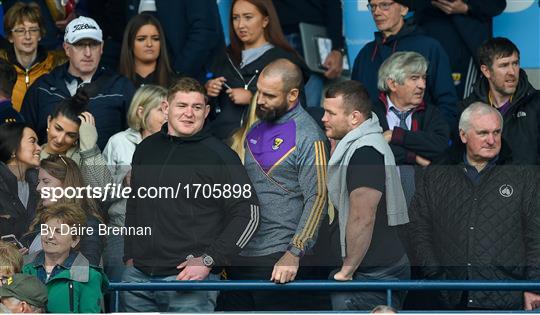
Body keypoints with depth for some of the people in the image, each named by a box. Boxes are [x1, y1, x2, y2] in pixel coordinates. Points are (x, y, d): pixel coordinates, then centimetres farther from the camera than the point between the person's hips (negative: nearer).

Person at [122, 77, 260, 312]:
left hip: (190, 280, -5)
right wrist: (130, 255, 17)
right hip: (138, 275, 5)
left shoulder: (219, 155, -4)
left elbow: (247, 213, -7)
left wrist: (208, 260, -13)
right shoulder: (146, 149, 13)